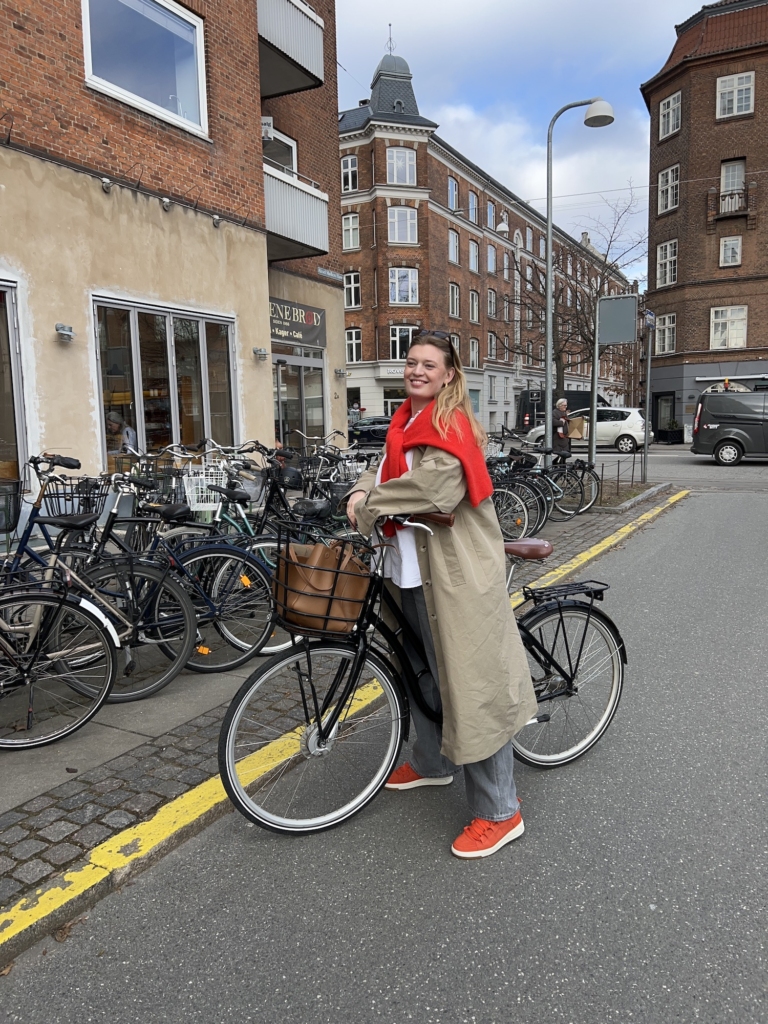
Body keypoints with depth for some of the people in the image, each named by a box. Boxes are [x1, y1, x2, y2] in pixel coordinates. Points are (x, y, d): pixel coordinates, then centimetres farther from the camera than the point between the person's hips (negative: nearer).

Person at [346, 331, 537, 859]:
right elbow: (388, 469, 18)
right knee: (420, 672, 22)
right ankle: (433, 762, 45)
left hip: (455, 574, -9)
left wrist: (369, 507, -15)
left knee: (472, 684, -4)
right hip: (411, 569, 10)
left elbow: (432, 487, -27)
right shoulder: (407, 421, 15)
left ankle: (499, 813, 9)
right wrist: (363, 492, -5)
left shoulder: (451, 426, -14)